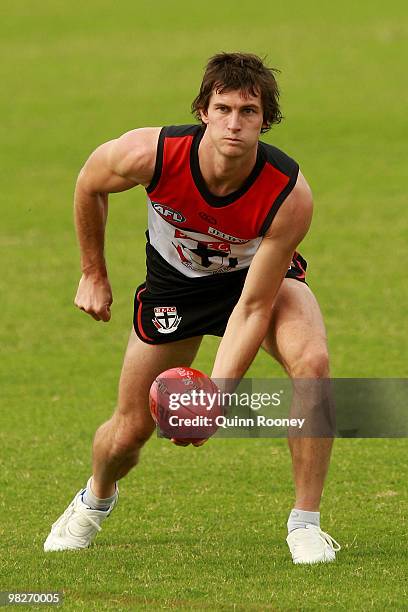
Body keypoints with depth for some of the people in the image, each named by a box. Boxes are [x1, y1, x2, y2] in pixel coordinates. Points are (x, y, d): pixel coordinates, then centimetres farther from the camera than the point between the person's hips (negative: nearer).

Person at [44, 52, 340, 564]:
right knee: (130, 429, 4)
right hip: (174, 282, 1)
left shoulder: (289, 195, -36)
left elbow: (253, 307, -30)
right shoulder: (151, 153, -33)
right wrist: (93, 275, 1)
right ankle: (96, 498, 43)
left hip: (262, 276, -1)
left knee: (311, 360, -32)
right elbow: (89, 185, -8)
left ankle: (305, 524, -18)